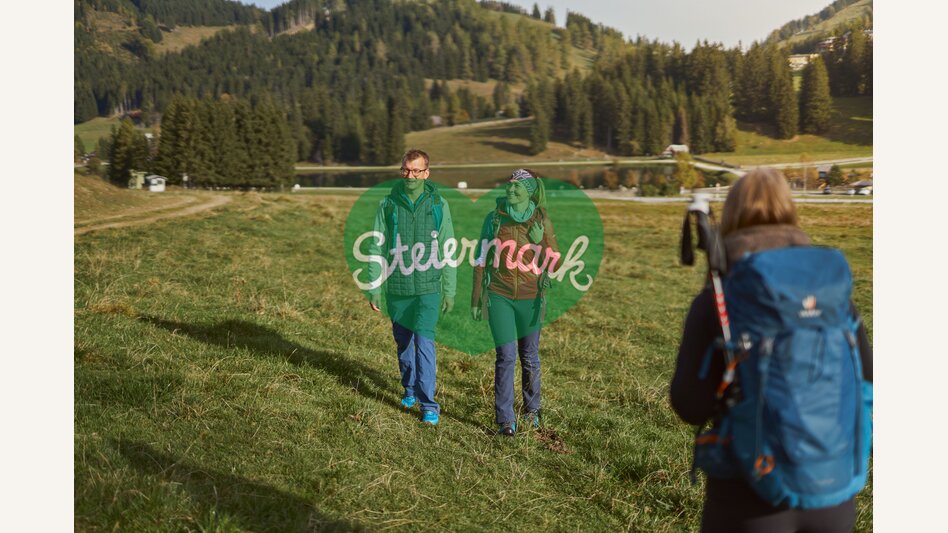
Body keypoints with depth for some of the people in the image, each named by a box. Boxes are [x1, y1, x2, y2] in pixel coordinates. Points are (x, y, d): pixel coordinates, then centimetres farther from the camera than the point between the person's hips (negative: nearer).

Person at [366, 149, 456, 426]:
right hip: (397, 288, 2)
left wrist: (450, 291, 2)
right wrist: (373, 288, 0)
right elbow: (376, 249, 3)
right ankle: (410, 390, 34)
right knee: (403, 342, 14)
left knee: (424, 341, -10)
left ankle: (428, 404, -4)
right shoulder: (388, 204, -1)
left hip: (428, 288, -2)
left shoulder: (438, 205, -1)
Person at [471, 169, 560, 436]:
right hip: (499, 296, -1)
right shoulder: (494, 218, -1)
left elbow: (554, 261, 4)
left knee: (529, 357, 11)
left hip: (530, 298, 1)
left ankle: (532, 409, 31)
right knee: (506, 356, -6)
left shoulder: (542, 221, 0)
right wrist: (476, 299, 6)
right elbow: (481, 259, 5)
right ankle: (505, 420, 1)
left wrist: (539, 244, -16)